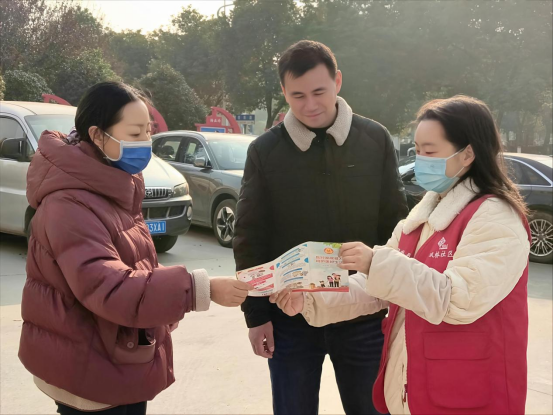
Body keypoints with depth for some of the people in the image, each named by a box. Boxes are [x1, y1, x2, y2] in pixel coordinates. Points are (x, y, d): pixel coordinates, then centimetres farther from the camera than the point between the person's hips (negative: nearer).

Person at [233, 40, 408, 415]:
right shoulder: (264, 151, -4)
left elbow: (396, 224, 2)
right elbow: (249, 238, -1)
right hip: (289, 317, 0)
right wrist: (256, 314, -2)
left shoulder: (376, 140, -3)